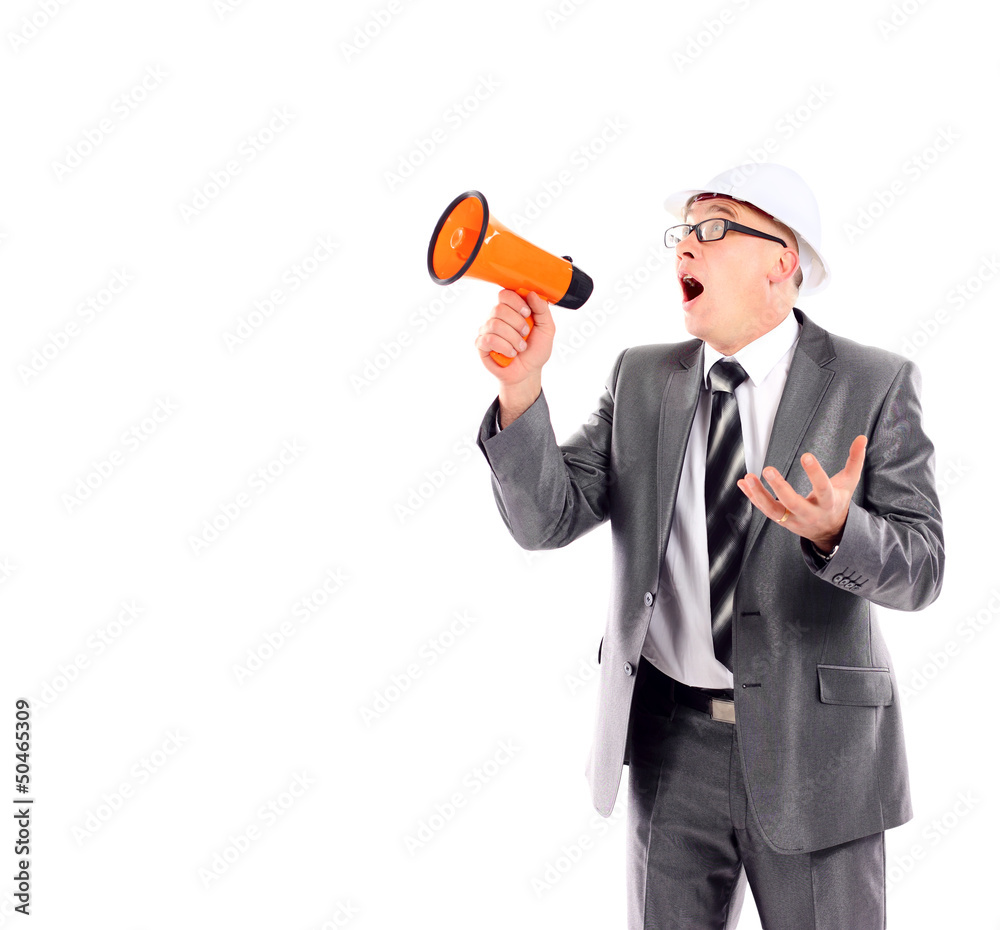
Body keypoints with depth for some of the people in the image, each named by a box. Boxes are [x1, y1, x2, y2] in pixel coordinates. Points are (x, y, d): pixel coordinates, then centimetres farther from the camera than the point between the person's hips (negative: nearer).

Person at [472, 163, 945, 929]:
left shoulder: (875, 385, -5)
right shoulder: (641, 379, 3)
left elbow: (919, 565, -12)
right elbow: (546, 519, -5)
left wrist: (834, 529, -34)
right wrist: (521, 387, -21)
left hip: (814, 743, -2)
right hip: (672, 737, 3)